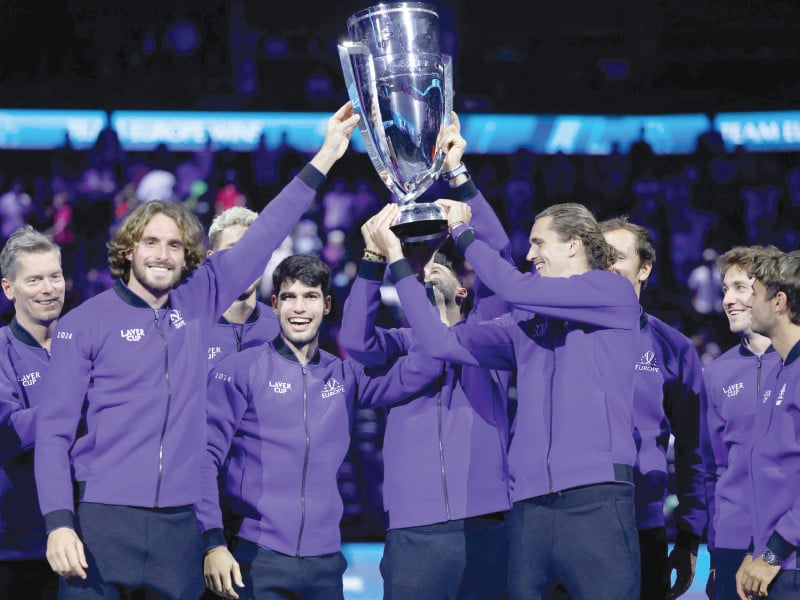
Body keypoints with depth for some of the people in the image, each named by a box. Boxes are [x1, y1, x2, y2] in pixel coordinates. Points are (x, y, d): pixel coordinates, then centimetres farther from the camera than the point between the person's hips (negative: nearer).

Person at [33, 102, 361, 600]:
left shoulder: (198, 302, 10)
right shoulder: (86, 323, -1)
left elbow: (262, 236, 13)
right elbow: (54, 431, -4)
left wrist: (325, 158, 11)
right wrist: (59, 521, -15)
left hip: (179, 526, 4)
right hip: (101, 522, -4)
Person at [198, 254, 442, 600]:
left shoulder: (345, 376, 11)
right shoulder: (241, 370, 0)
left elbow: (423, 367, 0)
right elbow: (205, 456, -4)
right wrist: (213, 543, -14)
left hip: (324, 562, 4)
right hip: (256, 559, -4)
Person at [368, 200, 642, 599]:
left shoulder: (614, 294, 3)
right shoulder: (527, 322, 20)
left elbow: (514, 287, -7)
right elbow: (443, 342, 14)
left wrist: (461, 230, 5)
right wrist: (396, 258, 15)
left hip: (595, 501, -6)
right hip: (529, 506, 6)